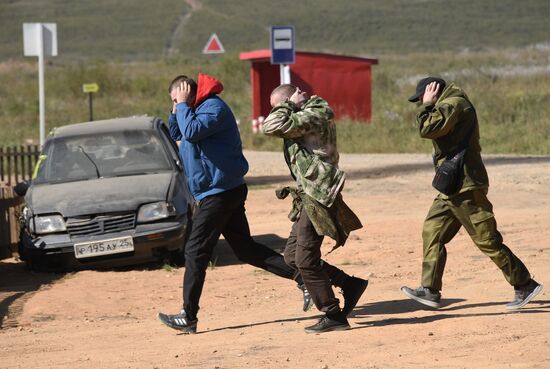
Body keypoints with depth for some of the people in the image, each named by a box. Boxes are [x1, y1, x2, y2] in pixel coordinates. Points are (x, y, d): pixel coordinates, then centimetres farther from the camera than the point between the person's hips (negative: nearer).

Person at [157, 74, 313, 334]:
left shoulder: (214, 107, -14)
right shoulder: (199, 109, 17)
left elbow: (191, 132, -28)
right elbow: (176, 134, 27)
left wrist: (183, 104, -14)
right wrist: (177, 109, 10)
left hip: (219, 193, -11)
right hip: (229, 190, 11)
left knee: (196, 252, -6)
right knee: (245, 249, 11)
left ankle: (189, 316, -3)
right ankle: (303, 278, 7)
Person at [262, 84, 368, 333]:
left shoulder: (312, 116, -15)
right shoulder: (314, 117, 16)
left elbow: (272, 126, -24)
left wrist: (289, 105, -12)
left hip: (317, 198, -10)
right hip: (310, 198, 10)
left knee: (306, 259, -7)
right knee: (293, 255, 12)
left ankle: (333, 316, 0)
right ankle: (350, 284, 17)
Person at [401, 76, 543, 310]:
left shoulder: (454, 104, -13)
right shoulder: (449, 106, 18)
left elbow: (428, 129, -24)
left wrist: (427, 105, -10)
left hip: (465, 186, -11)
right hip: (453, 186, 11)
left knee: (487, 240, -7)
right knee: (432, 232, 8)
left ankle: (524, 285, 0)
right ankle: (430, 291, 8)